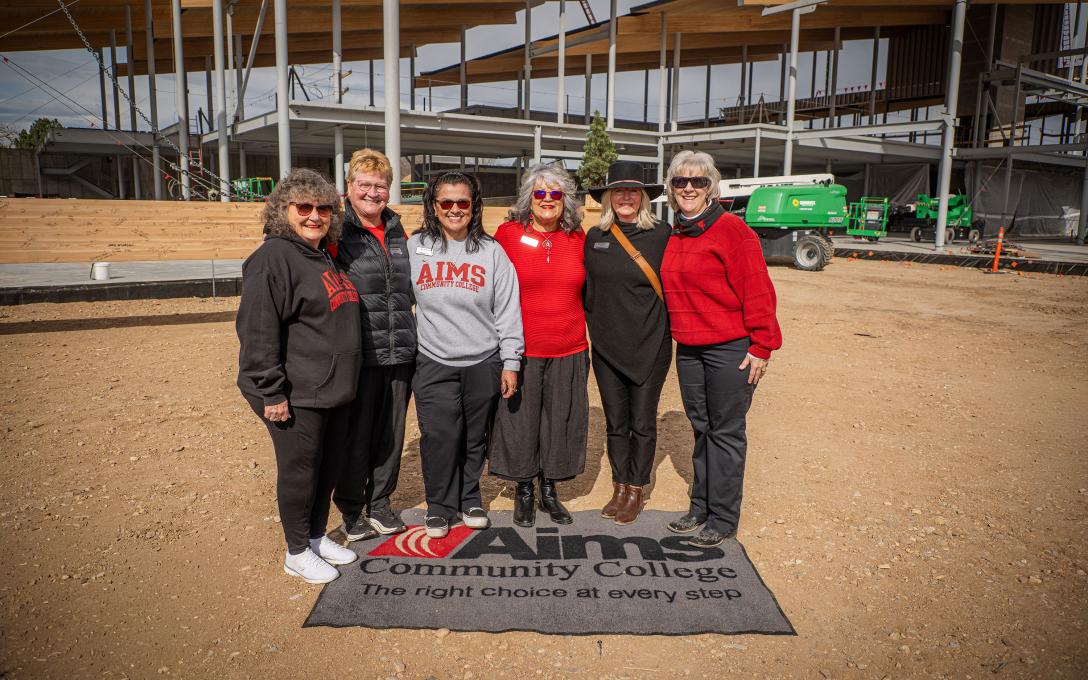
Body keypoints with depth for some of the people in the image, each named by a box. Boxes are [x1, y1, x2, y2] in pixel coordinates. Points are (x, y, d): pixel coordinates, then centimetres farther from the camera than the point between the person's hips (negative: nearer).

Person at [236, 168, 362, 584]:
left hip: (332, 390, 9)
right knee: (300, 470, 4)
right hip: (296, 395, -8)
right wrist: (272, 391, -21)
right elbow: (257, 330, -20)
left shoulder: (323, 256, 14)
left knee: (329, 467, 17)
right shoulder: (273, 257, -14)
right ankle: (297, 552, 22)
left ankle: (317, 536, 35)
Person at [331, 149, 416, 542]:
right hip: (358, 357, -5)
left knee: (391, 433, 12)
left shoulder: (398, 233, 13)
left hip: (400, 355, 5)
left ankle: (380, 502, 30)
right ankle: (351, 510, 24)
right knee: (356, 435, 5)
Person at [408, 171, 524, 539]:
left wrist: (510, 363, -2)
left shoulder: (491, 251, 1)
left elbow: (508, 309, 1)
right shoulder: (415, 247, 4)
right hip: (434, 363, 0)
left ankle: (469, 498, 31)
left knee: (475, 437, 10)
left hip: (484, 362, 0)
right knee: (439, 436, -3)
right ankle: (440, 505, 17)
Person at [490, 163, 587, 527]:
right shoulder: (508, 233, -3)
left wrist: (588, 337, 16)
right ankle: (524, 492, 27)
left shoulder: (577, 237, 6)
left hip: (569, 350, 3)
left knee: (561, 421, 12)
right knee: (520, 422, 7)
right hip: (521, 350, -3)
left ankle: (549, 490, 30)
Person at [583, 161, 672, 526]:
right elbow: (585, 290, 12)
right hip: (606, 348, 3)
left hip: (650, 348, -3)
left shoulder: (661, 235, -5)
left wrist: (664, 329, -2)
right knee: (615, 423, 13)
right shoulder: (594, 238, 4)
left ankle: (636, 492, 23)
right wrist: (593, 325, 8)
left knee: (642, 423, 7)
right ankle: (619, 488, 28)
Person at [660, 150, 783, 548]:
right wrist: (677, 334, 16)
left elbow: (757, 291, -14)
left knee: (726, 433, 2)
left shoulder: (731, 229, -10)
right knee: (701, 429, 15)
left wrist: (761, 346, -15)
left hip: (730, 349, -7)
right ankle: (701, 509, 28)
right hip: (688, 349, 7)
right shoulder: (675, 236, 12)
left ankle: (723, 520, 14)